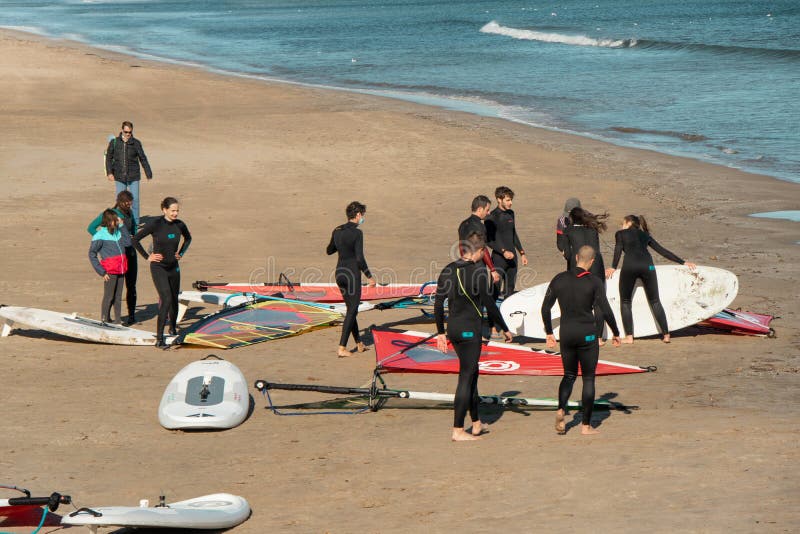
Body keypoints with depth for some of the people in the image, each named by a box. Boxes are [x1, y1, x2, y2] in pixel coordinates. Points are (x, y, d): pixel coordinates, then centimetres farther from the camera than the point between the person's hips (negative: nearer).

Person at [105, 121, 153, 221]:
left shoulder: (136, 143, -1)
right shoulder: (114, 142, 0)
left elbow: (143, 159, 5)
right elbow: (109, 158, 6)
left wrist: (149, 174, 5)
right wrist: (109, 172, -4)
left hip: (133, 177, -1)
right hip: (119, 177, 1)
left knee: (135, 199, -1)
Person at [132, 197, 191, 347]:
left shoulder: (179, 225, -2)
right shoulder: (156, 224, -16)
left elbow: (188, 238, 21)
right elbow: (135, 240, -9)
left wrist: (181, 253, 10)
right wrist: (147, 257, -7)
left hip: (174, 267, 5)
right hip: (159, 268, -5)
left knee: (174, 299, 16)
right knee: (166, 299, -18)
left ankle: (173, 328, 41)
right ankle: (159, 338, -17)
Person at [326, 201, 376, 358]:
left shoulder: (337, 231, 6)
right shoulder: (357, 233, -15)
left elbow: (329, 251, 20)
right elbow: (360, 259, -19)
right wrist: (369, 276, -10)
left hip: (340, 273, 7)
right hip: (352, 274, -7)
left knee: (351, 309, 18)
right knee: (352, 311, 0)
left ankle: (359, 344, 29)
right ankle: (342, 348, -5)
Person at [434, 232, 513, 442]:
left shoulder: (448, 270, 4)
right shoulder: (478, 271, -15)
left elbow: (438, 304, 7)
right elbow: (489, 305, -14)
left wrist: (440, 332, 16)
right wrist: (505, 329, -2)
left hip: (453, 328, 7)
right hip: (470, 330, -7)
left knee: (471, 373, 19)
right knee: (466, 377, -1)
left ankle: (476, 424, 27)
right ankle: (458, 430, 2)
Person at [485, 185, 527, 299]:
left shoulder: (510, 214, 11)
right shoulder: (492, 217, -11)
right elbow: (489, 240, -13)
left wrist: (522, 253, 19)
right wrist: (503, 251, -22)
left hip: (512, 257, 7)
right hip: (499, 258, -7)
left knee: (510, 289, 11)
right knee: (495, 289, -9)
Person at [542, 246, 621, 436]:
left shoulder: (560, 279, 2)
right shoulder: (594, 282, -8)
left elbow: (545, 308, 4)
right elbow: (605, 310, -11)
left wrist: (549, 333, 14)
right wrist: (616, 333, 2)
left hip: (566, 334, 3)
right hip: (587, 334, -3)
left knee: (569, 375, 18)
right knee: (588, 379, 7)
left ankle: (561, 410, -7)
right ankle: (586, 425, 7)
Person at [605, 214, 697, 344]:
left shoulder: (620, 234, 21)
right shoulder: (645, 235, 28)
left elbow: (618, 249, 2)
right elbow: (662, 251, 26)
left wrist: (613, 268, 1)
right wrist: (683, 262, 28)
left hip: (629, 267, -3)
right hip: (647, 265, 3)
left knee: (625, 302, 9)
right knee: (655, 302, 10)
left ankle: (629, 337, 1)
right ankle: (666, 334, 4)